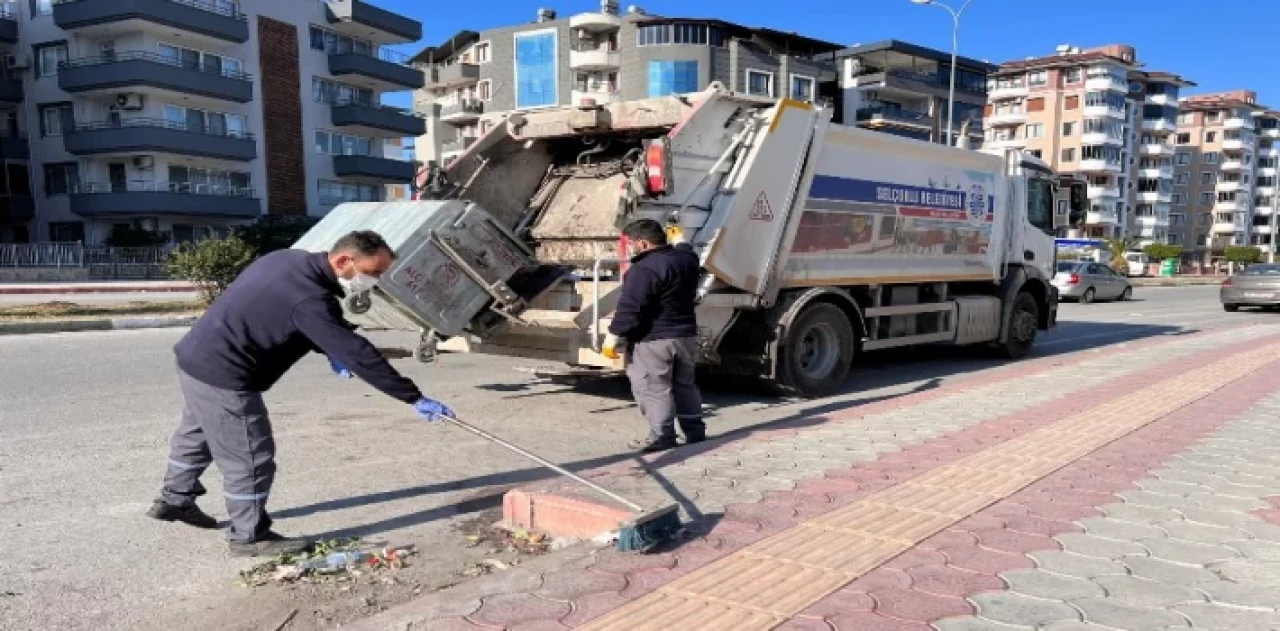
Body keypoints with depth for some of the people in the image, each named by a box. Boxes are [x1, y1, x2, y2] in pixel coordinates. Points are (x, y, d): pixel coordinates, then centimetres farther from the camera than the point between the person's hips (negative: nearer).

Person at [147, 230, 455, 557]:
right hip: (222, 375, -11)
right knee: (251, 459, 0)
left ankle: (175, 500, 50)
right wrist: (415, 398, -29)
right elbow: (358, 353, -31)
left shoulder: (292, 260, 2)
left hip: (196, 357, 11)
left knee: (196, 435, 29)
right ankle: (250, 536, 15)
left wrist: (330, 352, 3)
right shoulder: (310, 299, -29)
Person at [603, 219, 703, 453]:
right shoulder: (687, 258, 5)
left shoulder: (644, 270, -21)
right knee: (685, 385, 18)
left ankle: (662, 436, 1)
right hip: (686, 335, 9)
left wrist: (613, 337, -14)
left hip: (653, 340, -9)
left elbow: (630, 309, -22)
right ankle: (695, 431, 24)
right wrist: (679, 241, 51)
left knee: (653, 389, 0)